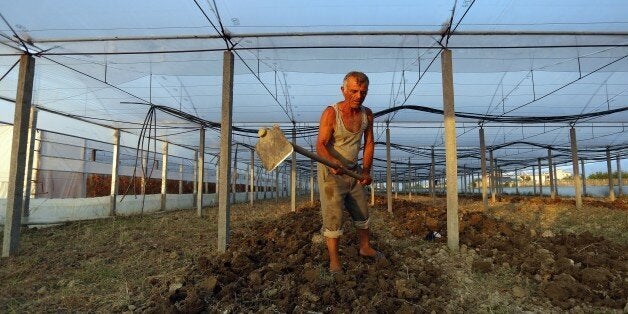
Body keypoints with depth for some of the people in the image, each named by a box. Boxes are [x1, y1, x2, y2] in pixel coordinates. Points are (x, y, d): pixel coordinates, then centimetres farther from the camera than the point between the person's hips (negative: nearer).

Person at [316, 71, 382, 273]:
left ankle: (365, 248, 40)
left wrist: (366, 170, -6)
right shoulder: (331, 113, -21)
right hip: (331, 172, -6)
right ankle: (334, 261, 11)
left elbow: (369, 143, 4)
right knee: (333, 216, -4)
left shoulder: (367, 114, -3)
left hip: (353, 171, 6)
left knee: (362, 212, 18)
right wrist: (334, 162, -45)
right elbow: (321, 145, -26)